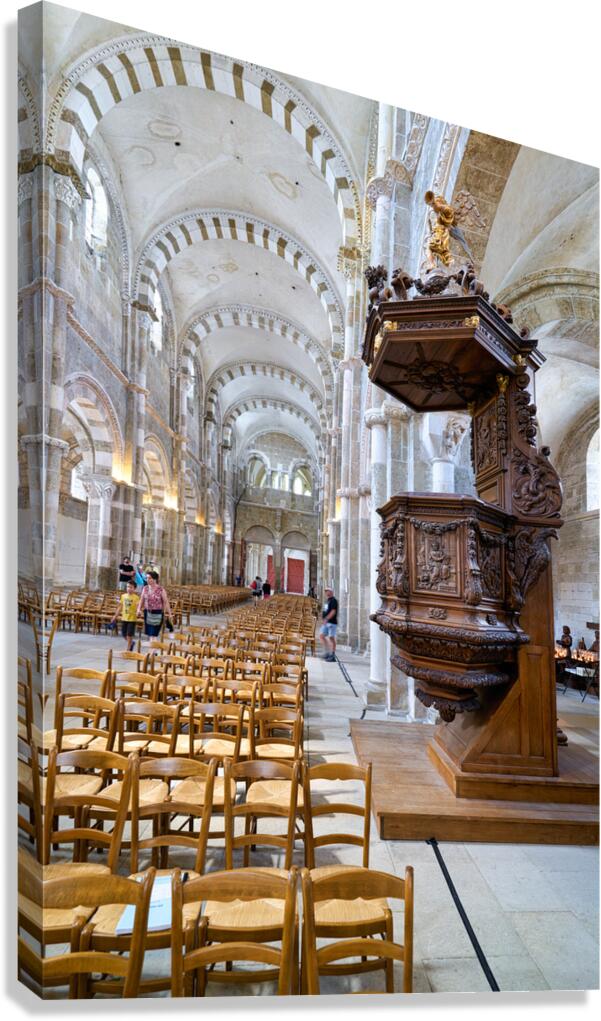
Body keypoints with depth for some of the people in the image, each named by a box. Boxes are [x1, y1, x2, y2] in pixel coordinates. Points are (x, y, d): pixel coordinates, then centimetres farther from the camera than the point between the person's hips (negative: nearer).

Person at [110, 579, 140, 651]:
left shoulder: (136, 597, -11)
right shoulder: (123, 596, 5)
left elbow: (138, 607, -21)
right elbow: (120, 607, 13)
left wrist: (137, 612, -43)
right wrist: (115, 617, 14)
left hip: (132, 618, -5)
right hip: (124, 618, 5)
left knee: (129, 635, -1)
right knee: (124, 634, 11)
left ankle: (128, 650, 10)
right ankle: (131, 643, 36)